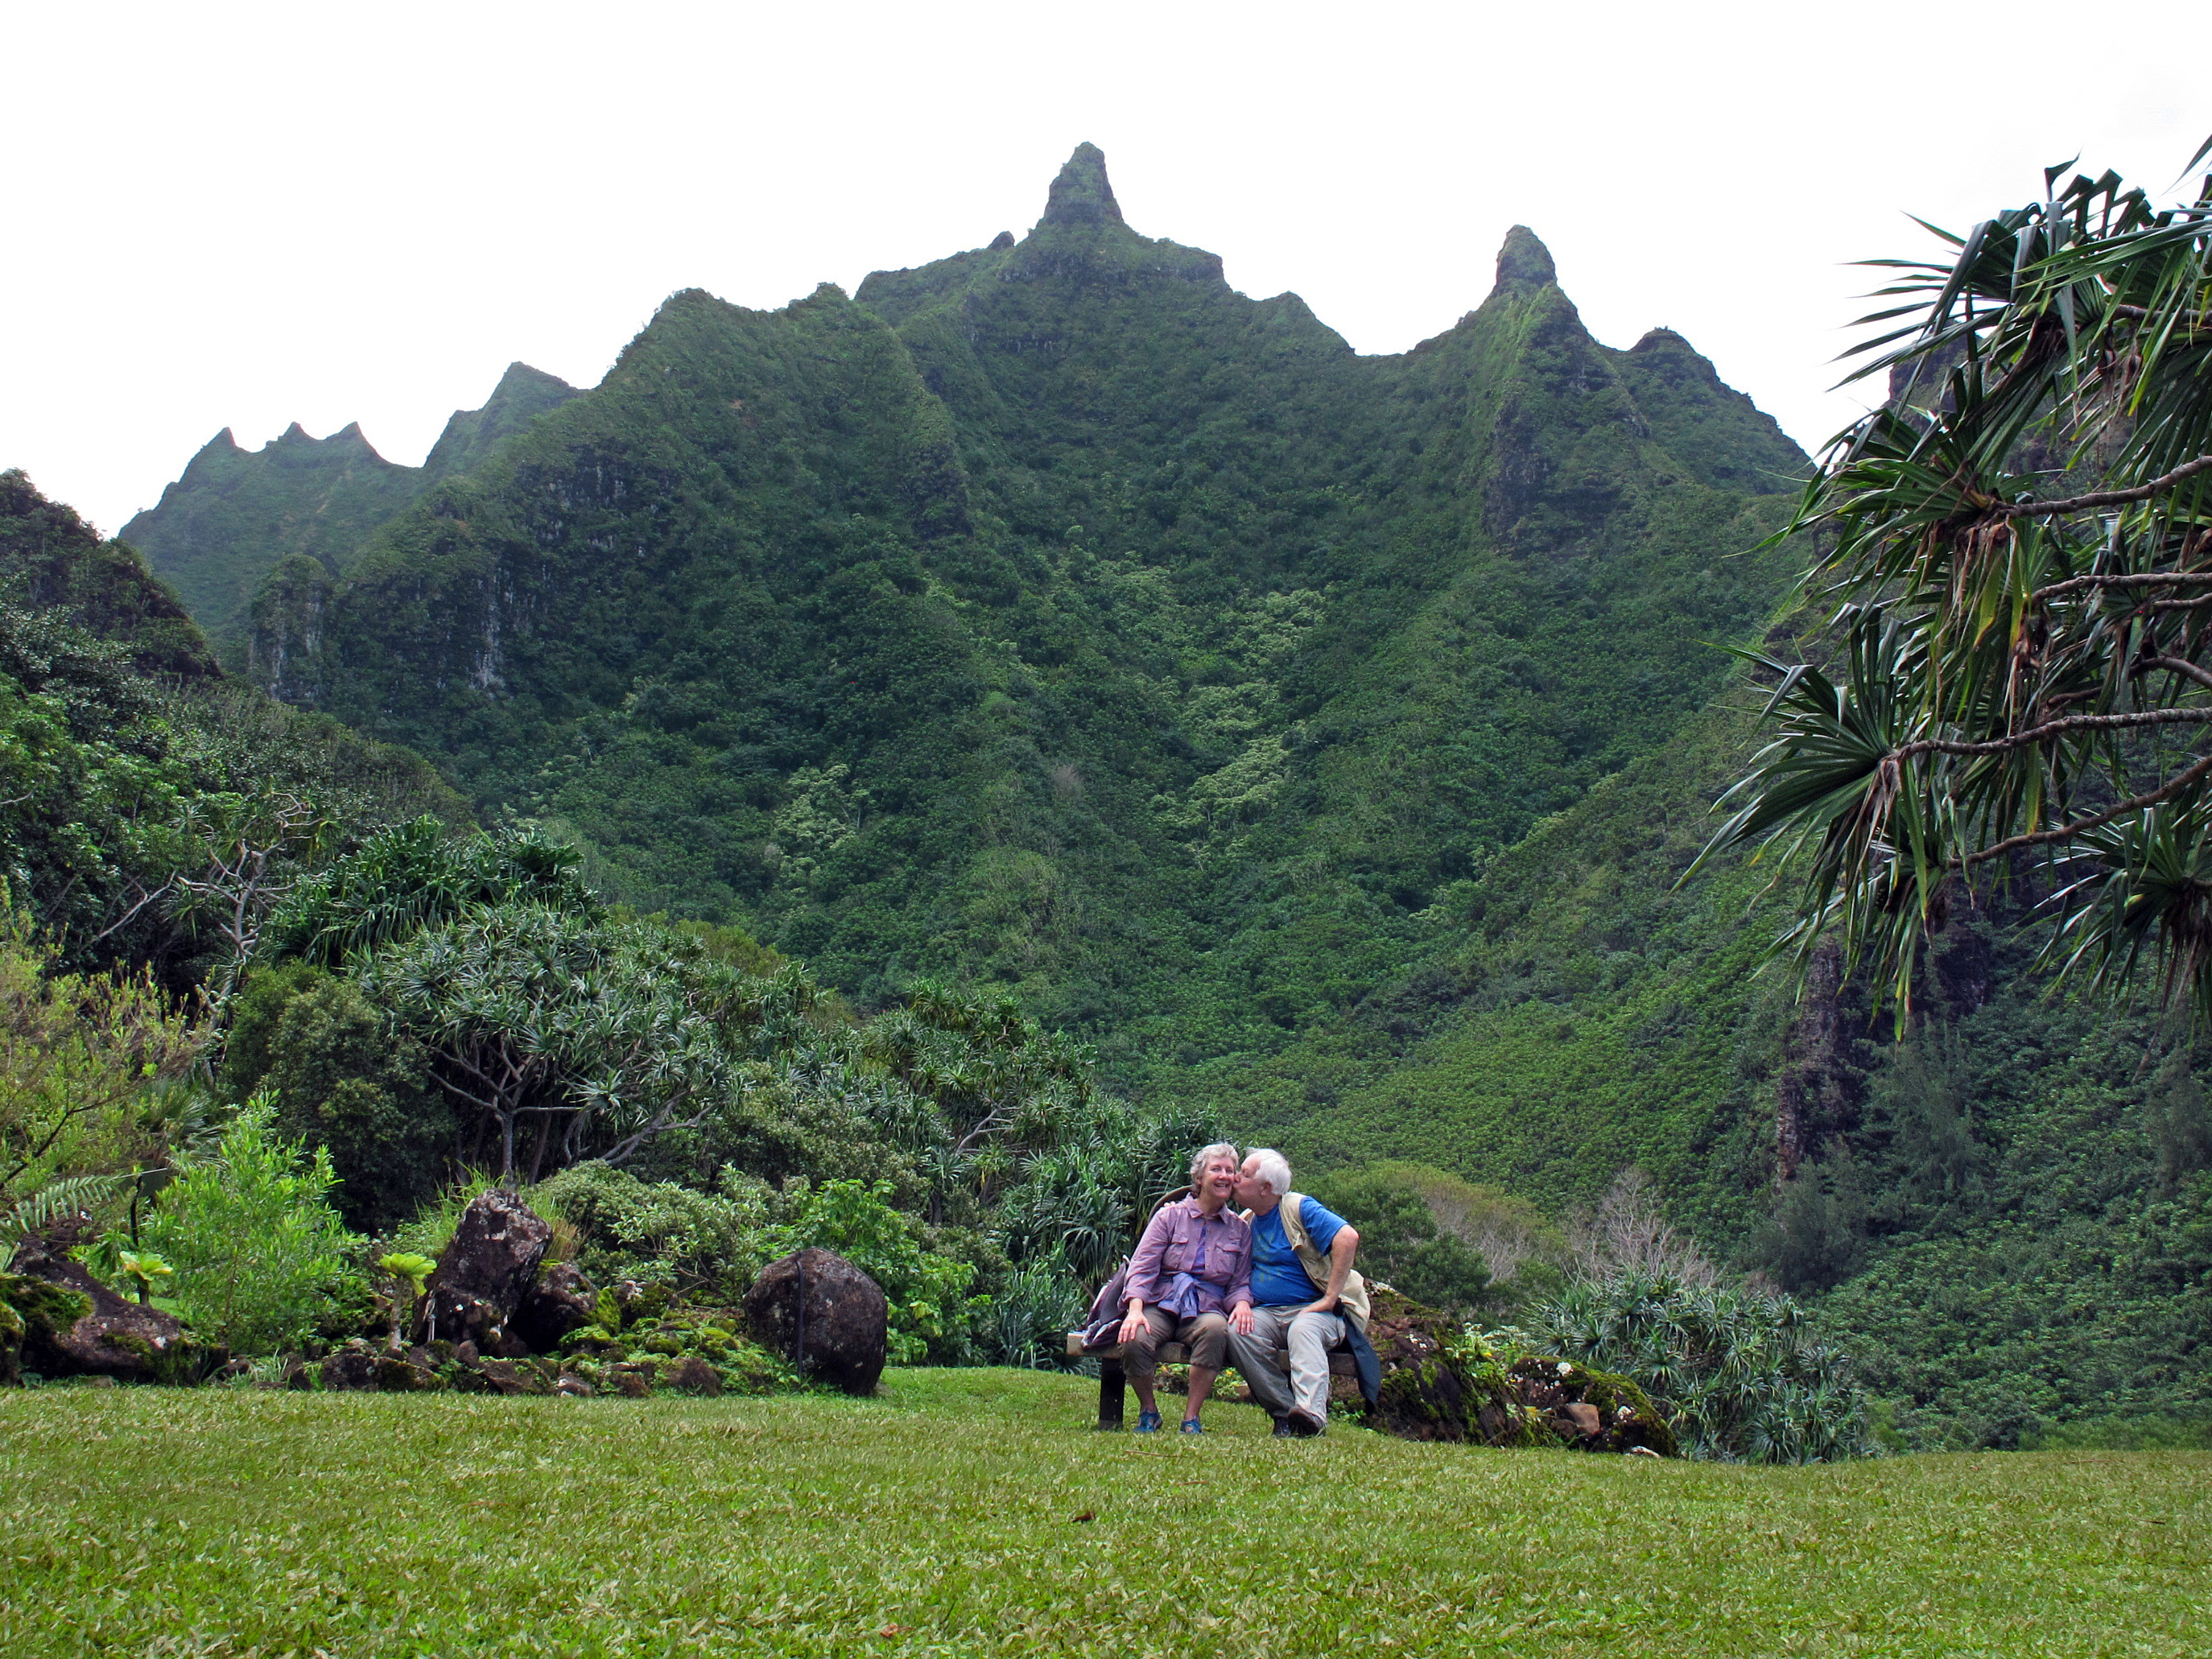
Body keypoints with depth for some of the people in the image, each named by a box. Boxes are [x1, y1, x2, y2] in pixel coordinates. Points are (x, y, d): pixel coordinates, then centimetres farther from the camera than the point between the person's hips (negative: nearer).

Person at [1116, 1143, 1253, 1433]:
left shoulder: (1240, 1230, 16)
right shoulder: (1170, 1216, 10)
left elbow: (1241, 1281, 14)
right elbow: (1143, 1265, 1)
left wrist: (1242, 1303, -12)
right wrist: (1135, 1308, -17)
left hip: (1205, 1309, 1)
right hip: (1160, 1305, -1)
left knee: (1216, 1329, -38)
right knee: (1135, 1341, -34)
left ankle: (1191, 1417, -22)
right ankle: (1148, 1410, -3)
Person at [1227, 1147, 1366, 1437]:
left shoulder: (1299, 1208, -5)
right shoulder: (1246, 1221, 16)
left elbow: (1348, 1237, -20)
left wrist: (1330, 1298, -22)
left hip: (1313, 1310, -5)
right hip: (1266, 1313, 5)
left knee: (1303, 1330, -39)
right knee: (1239, 1332, -28)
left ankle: (1312, 1416, -57)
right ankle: (1285, 1413, -26)